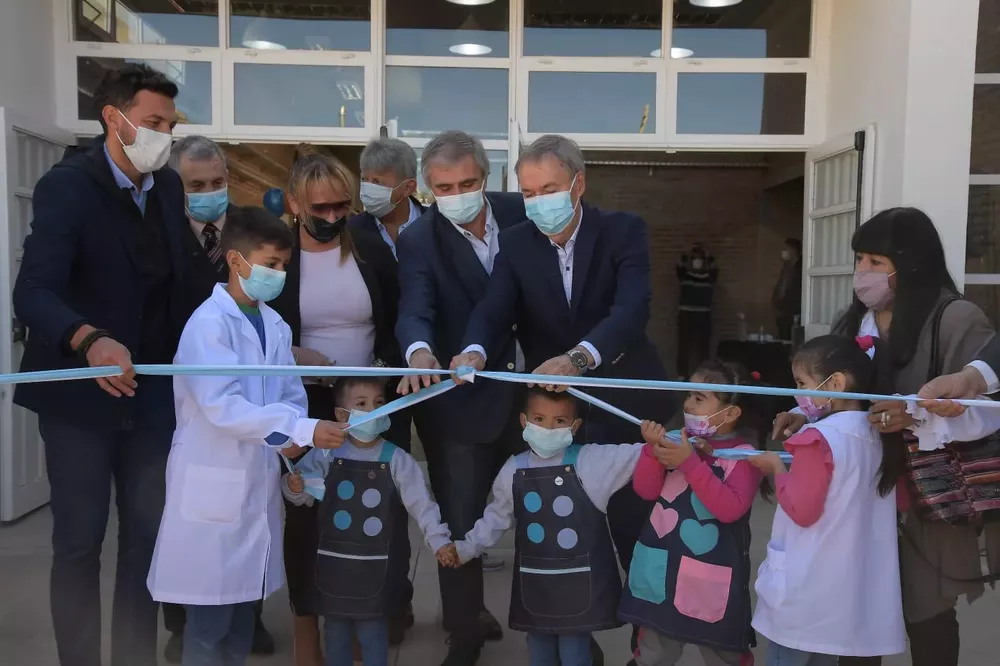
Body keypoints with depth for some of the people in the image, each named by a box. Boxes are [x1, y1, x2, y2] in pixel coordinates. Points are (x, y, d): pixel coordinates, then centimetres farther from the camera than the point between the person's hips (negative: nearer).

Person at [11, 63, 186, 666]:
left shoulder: (169, 187, 4)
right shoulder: (67, 186, -15)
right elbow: (33, 292, -26)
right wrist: (90, 341, -45)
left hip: (151, 392, 5)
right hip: (80, 394, -5)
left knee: (147, 537, 12)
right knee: (79, 541, 6)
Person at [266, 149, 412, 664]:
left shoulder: (372, 250, 0)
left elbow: (397, 324, 5)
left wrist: (395, 369, -12)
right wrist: (290, 355, -19)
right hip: (304, 407, -1)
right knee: (305, 516, 7)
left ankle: (392, 607, 29)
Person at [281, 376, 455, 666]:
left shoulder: (395, 458, -8)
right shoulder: (326, 453, -4)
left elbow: (420, 502, -8)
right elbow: (303, 495, 1)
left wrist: (439, 540, -16)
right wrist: (294, 488, -22)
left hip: (375, 562, -2)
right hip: (334, 559, 2)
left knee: (372, 629, 8)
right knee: (336, 627, 17)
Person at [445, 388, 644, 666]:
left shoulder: (591, 461, -11)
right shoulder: (514, 469, -2)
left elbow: (637, 456, -15)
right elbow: (497, 517, 11)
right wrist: (467, 547, 11)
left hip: (580, 581, -3)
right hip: (535, 581, 3)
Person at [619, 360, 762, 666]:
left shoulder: (743, 455, -10)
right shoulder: (678, 440, 3)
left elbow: (731, 509, -24)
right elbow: (646, 490, -3)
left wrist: (690, 463, -27)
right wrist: (654, 448, -18)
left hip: (712, 578, -4)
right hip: (661, 571, 5)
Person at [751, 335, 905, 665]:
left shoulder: (818, 438, -19)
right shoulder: (876, 436, 4)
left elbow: (801, 511, -19)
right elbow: (901, 501, 17)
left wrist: (777, 467, -6)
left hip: (804, 590, -7)